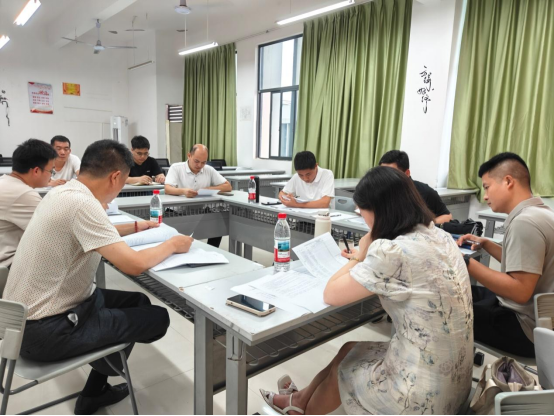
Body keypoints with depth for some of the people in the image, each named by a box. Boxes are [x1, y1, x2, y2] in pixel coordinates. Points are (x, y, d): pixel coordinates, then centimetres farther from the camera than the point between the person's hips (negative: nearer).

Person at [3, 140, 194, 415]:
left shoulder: (64, 192, 3)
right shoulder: (81, 203, -27)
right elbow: (134, 265, -30)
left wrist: (136, 227, 25)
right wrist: (173, 245, -13)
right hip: (45, 330, -10)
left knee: (139, 302, 17)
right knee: (157, 318, 0)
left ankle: (97, 389, 29)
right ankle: (95, 392, 27)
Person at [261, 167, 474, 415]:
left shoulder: (393, 253, -28)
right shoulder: (439, 237, -1)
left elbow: (331, 295, -17)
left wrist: (360, 256, -4)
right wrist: (365, 260, 9)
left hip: (424, 394, -7)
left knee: (340, 366, 20)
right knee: (350, 350, 24)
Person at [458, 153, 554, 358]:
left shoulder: (524, 222, -25)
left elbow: (520, 291, -29)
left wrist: (465, 262, -28)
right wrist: (486, 244, 11)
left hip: (527, 328, -10)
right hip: (532, 315, 10)